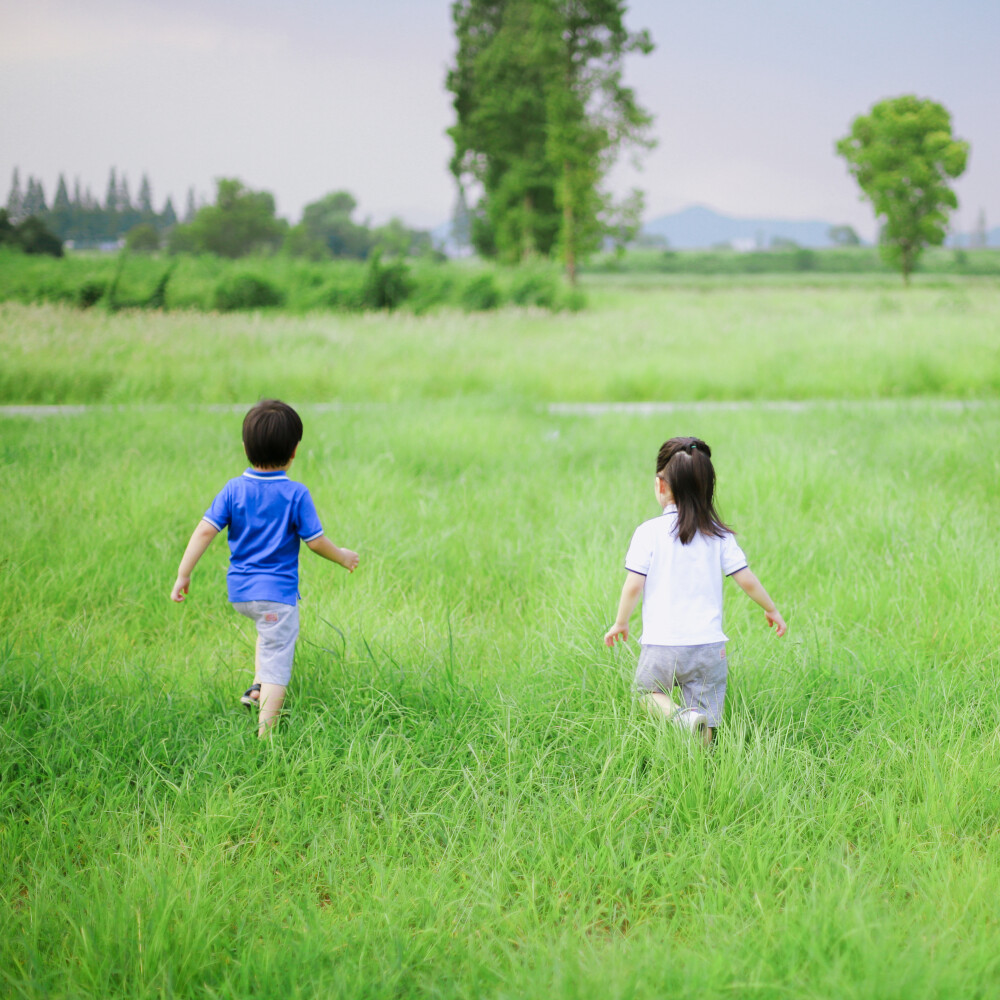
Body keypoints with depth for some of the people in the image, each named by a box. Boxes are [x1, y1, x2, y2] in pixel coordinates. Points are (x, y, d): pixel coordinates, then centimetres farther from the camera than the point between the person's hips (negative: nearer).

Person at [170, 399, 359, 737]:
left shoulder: (234, 489, -2)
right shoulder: (296, 494, -10)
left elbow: (205, 530, -7)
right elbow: (316, 542, -6)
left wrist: (183, 574, -1)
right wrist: (342, 557, 13)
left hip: (239, 592, 5)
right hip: (277, 590, -5)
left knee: (269, 630, 35)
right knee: (276, 663, -1)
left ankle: (256, 688, 26)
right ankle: (265, 733, -5)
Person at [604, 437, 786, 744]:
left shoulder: (649, 532, -5)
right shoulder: (718, 535, 3)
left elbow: (633, 586, -7)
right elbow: (747, 580, 4)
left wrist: (620, 623, 9)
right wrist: (771, 610, 21)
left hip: (662, 643, -2)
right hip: (709, 647, 2)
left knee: (648, 690, 21)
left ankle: (679, 715, -8)